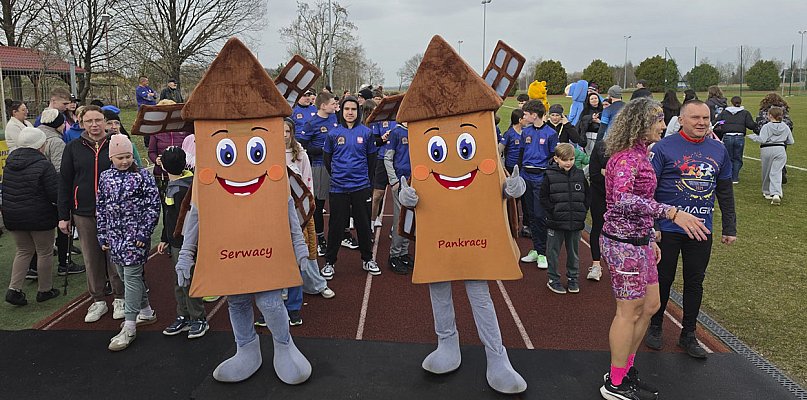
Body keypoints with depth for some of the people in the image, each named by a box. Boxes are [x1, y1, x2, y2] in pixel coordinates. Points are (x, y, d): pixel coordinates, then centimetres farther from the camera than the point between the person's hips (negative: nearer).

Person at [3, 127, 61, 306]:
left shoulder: (9, 162, 4)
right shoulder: (44, 165, -18)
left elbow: (5, 190, 13)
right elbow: (55, 195, -20)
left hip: (12, 216, 6)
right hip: (39, 217, -6)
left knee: (23, 251, 20)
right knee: (45, 253, 10)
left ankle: (14, 289, 9)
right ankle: (45, 290, 21)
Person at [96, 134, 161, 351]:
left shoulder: (143, 176, -6)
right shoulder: (105, 177, 8)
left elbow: (154, 205, -8)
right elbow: (100, 207, 13)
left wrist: (144, 233, -13)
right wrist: (102, 235, 10)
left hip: (135, 235, -6)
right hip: (114, 236, 6)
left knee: (132, 276, -6)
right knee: (124, 275, 13)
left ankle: (129, 327, -3)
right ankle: (146, 311, 31)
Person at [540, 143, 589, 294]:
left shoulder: (580, 175, 4)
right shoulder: (550, 176, -6)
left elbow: (586, 196, 11)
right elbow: (544, 198, -4)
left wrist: (582, 212, 1)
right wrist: (554, 211, -13)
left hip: (576, 222, 3)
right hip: (556, 223, -3)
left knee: (573, 252, 14)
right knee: (553, 251, 6)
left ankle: (572, 278, 29)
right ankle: (553, 279, 19)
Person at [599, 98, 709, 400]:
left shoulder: (639, 154, 11)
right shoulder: (626, 157, -19)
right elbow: (622, 199, -36)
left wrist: (649, 238, 19)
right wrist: (671, 212, -41)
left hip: (639, 240, 10)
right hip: (623, 242, -10)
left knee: (650, 305, 17)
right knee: (630, 312, 1)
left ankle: (625, 369, 31)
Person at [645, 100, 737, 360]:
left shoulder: (719, 150, 7)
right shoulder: (664, 148, -9)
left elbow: (726, 192, 14)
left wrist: (730, 228, 13)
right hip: (667, 229, -4)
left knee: (695, 282, 12)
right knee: (663, 279, 9)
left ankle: (688, 335, 27)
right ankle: (655, 327, 29)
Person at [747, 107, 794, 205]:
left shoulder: (766, 127, -9)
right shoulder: (785, 127, 7)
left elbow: (762, 140, -19)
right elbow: (790, 141, 11)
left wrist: (752, 136, -4)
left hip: (767, 150, -3)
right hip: (780, 150, 3)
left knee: (766, 172, 13)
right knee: (776, 172, -4)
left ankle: (767, 192, 26)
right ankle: (776, 194, -22)